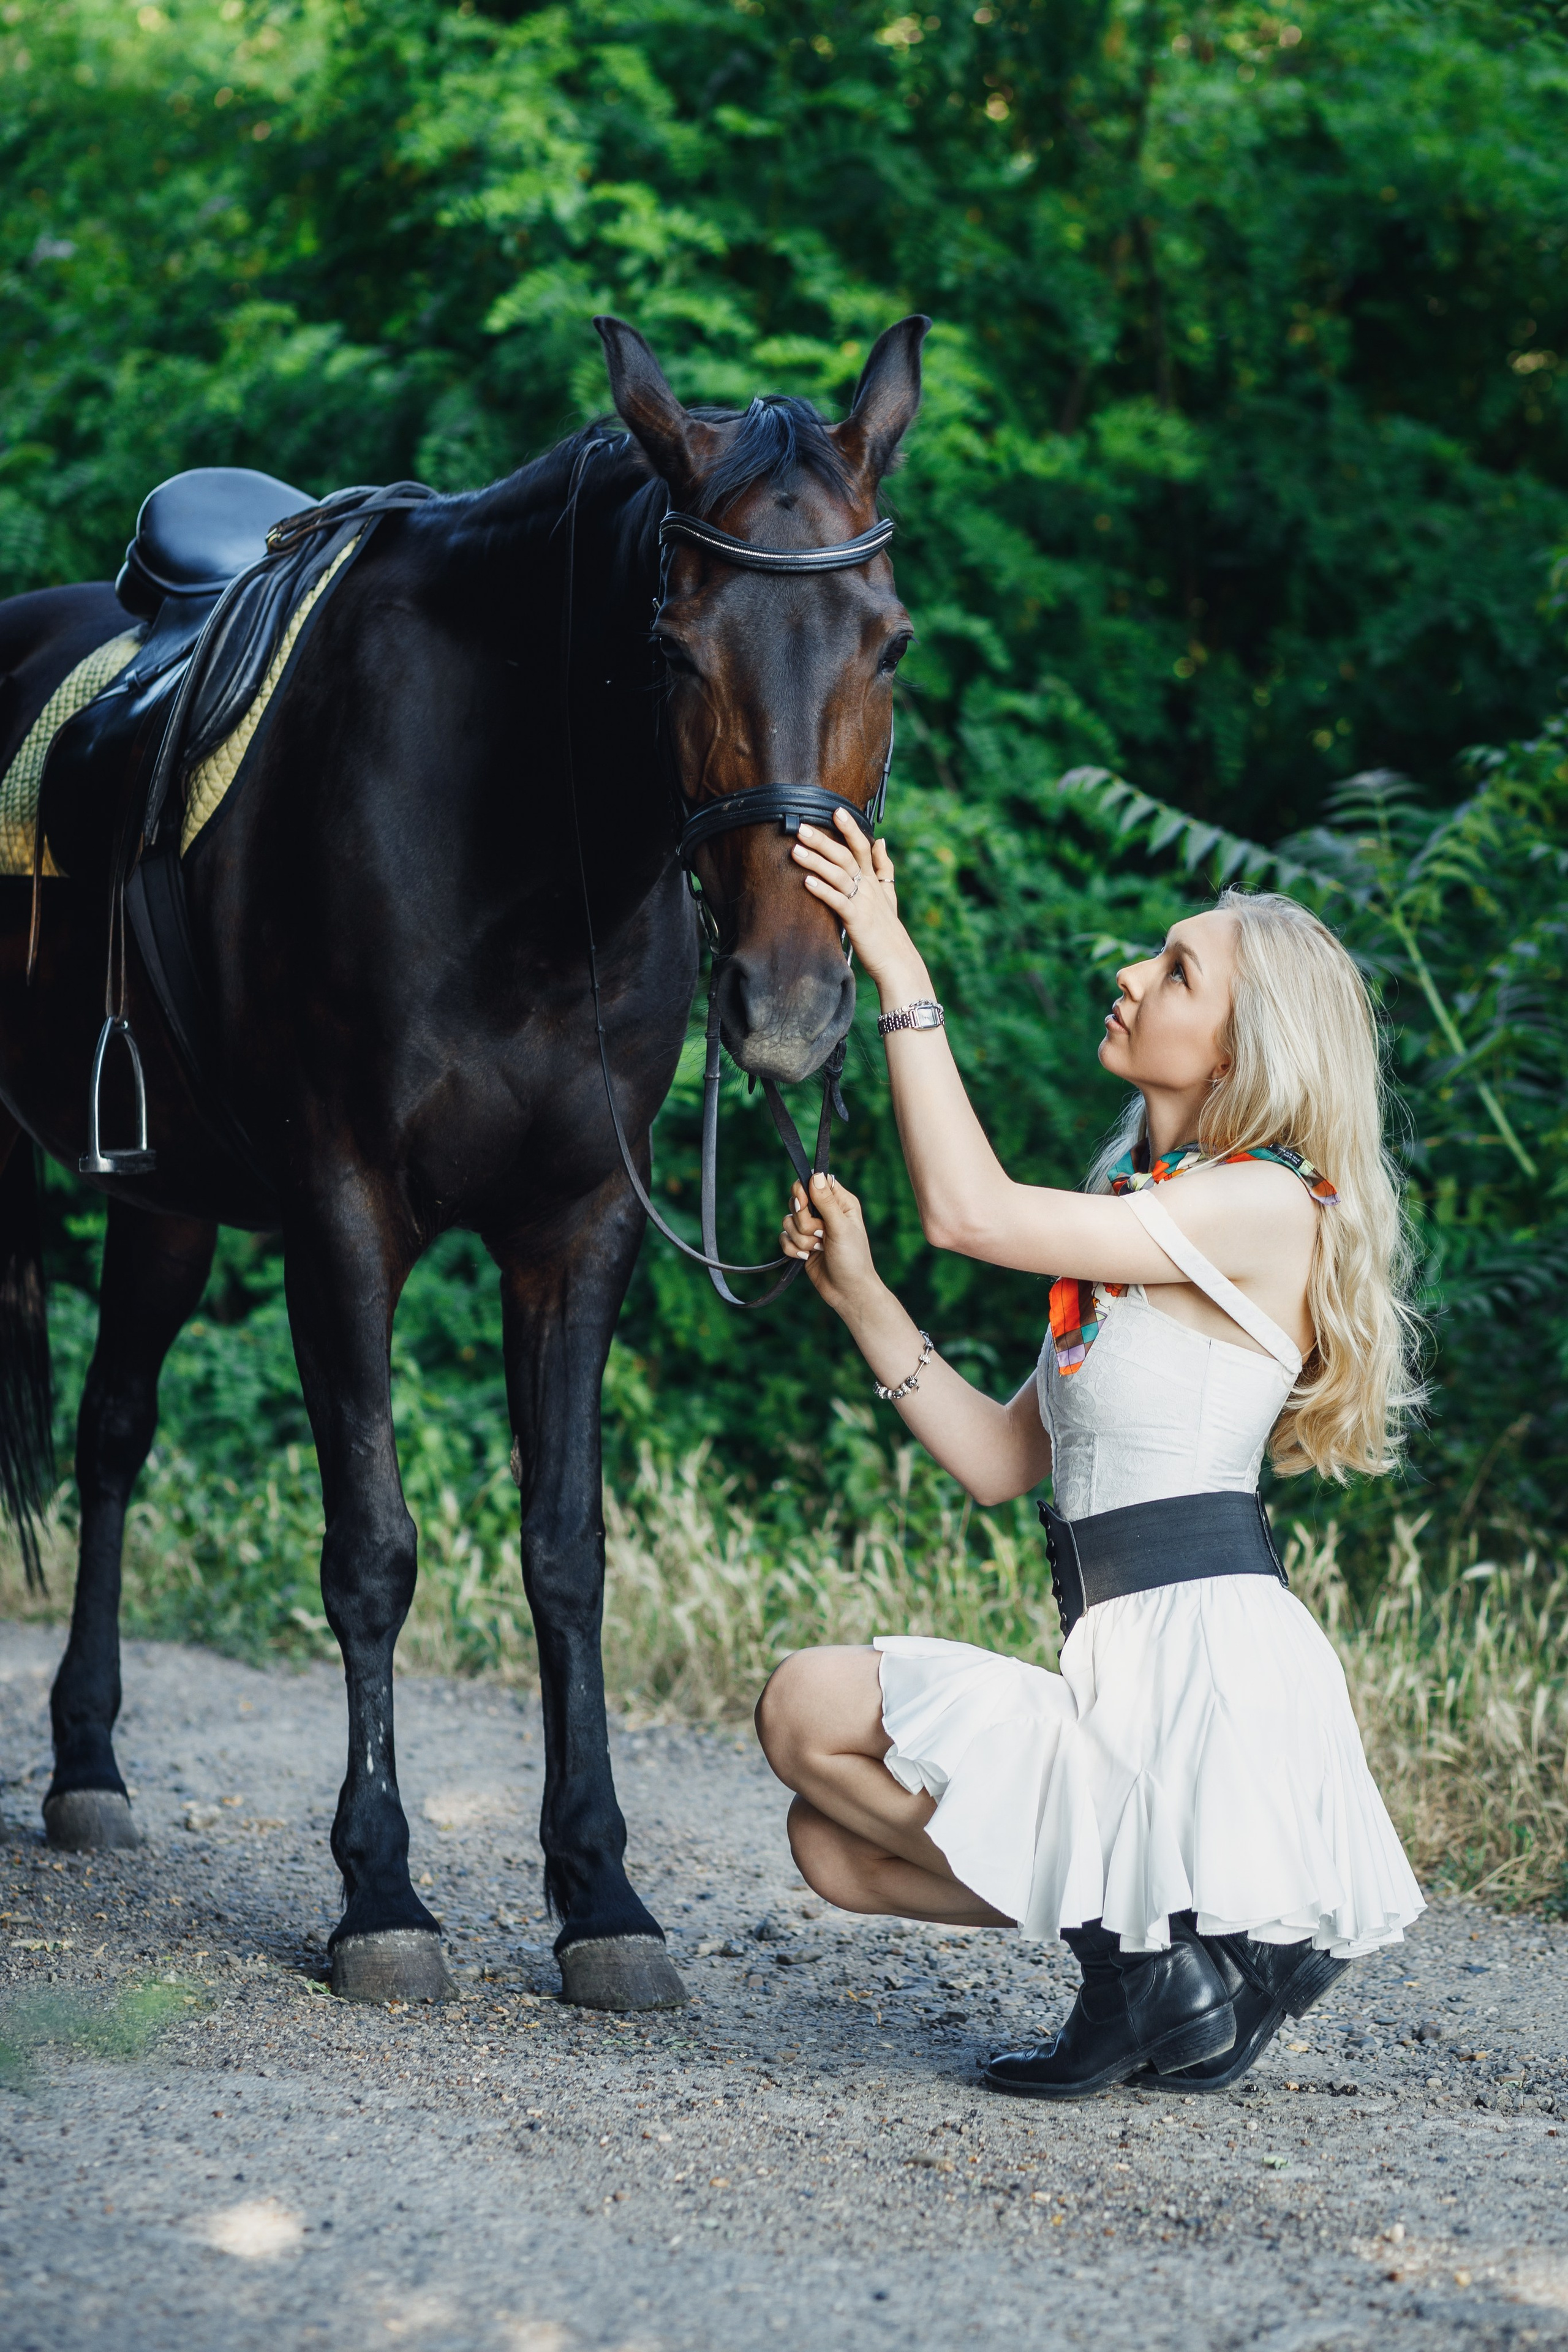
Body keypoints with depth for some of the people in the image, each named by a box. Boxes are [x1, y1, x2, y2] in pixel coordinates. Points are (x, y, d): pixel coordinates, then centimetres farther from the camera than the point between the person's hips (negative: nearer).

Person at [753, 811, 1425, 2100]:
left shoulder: (1267, 1209, -12)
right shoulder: (1140, 1205, 17)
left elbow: (972, 1209, -21)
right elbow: (1002, 1459, 16)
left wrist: (898, 966, -17)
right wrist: (858, 1290, 9)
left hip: (1208, 1659, -10)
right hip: (1135, 1673, 10)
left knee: (812, 1707, -10)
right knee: (835, 1846, 14)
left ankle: (1141, 1949, -5)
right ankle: (1207, 1937, 9)